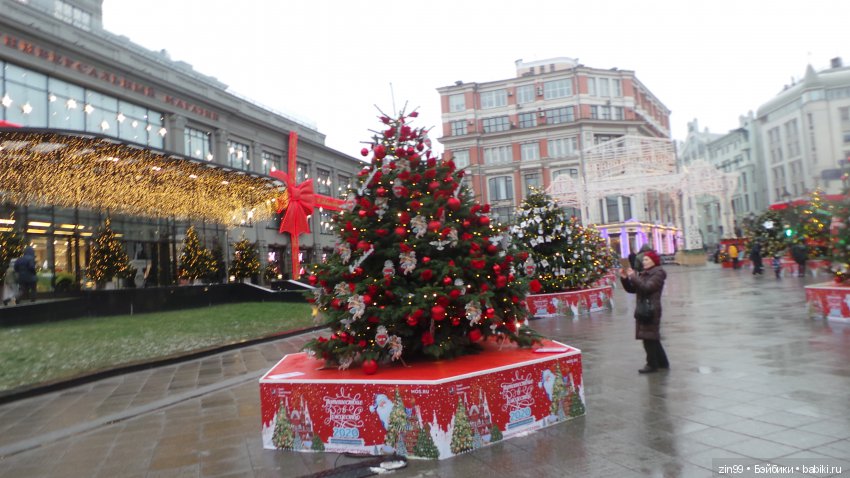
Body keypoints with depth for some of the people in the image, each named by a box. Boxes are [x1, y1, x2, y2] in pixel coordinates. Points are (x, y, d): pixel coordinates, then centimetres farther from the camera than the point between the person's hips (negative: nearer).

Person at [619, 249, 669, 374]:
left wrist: (633, 277, -20)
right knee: (653, 338, 15)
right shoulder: (642, 273, 15)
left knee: (649, 337, -6)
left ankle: (652, 364, 1)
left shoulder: (658, 273, -7)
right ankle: (662, 362, 27)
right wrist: (625, 279, -1)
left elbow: (647, 287, -22)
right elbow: (631, 289, 14)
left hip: (651, 310, -8)